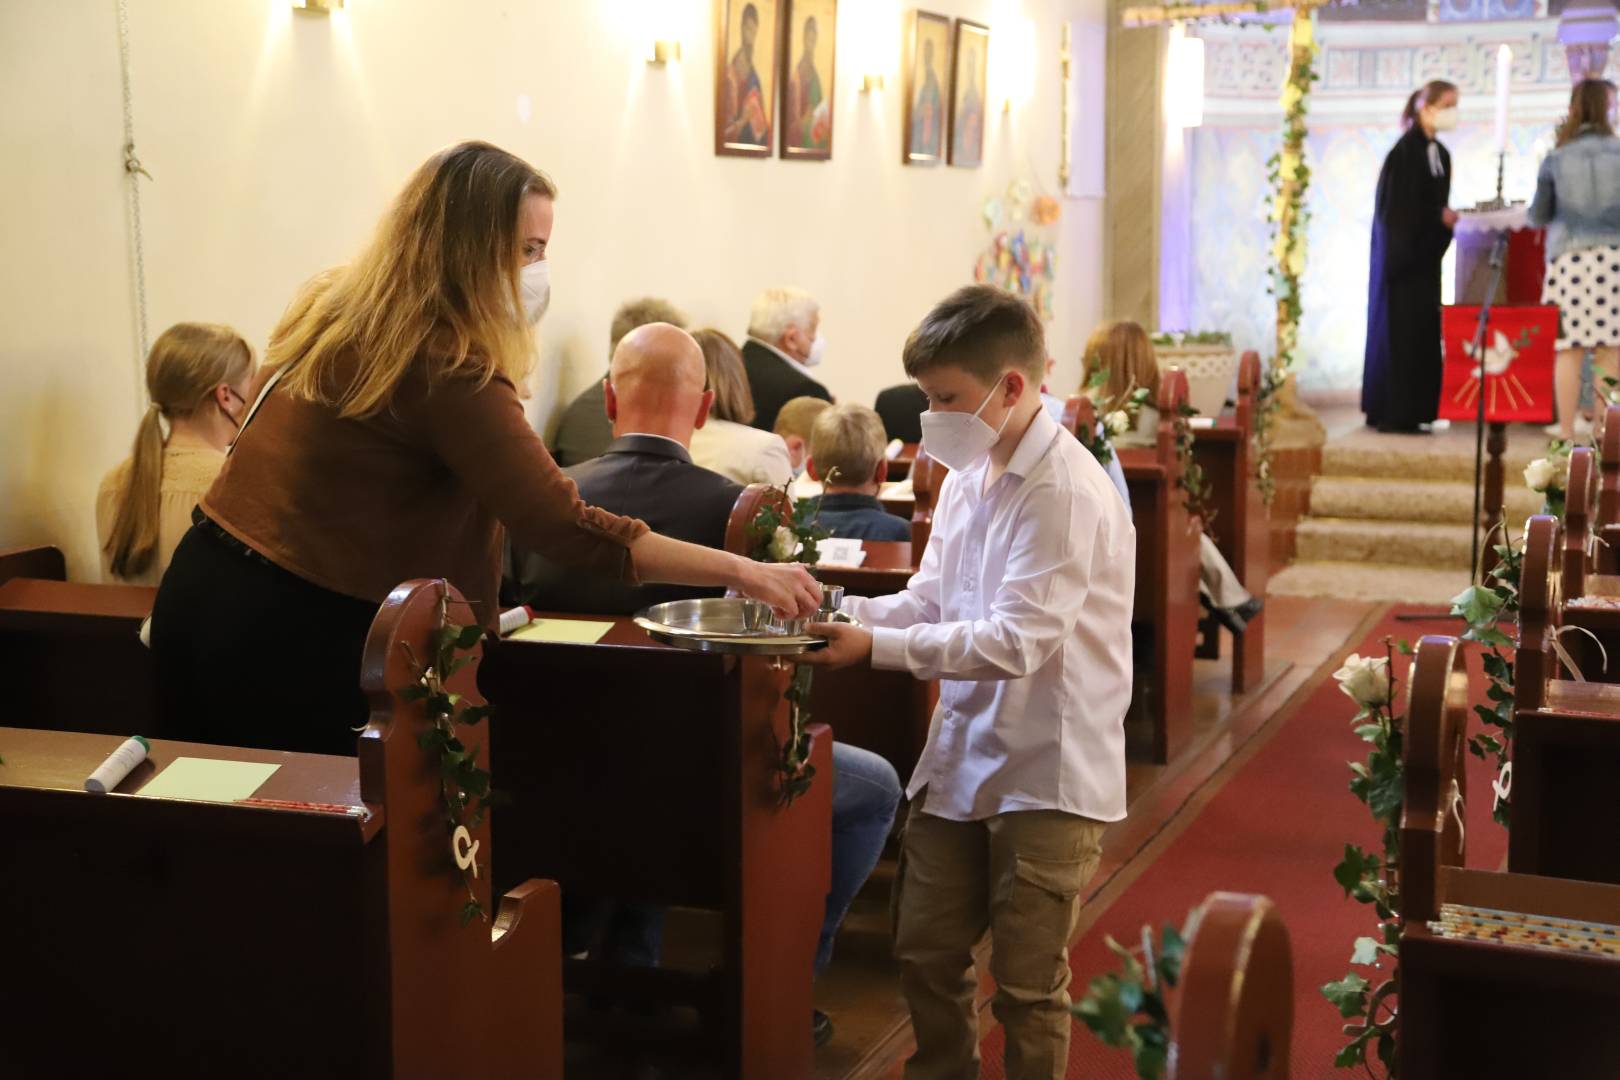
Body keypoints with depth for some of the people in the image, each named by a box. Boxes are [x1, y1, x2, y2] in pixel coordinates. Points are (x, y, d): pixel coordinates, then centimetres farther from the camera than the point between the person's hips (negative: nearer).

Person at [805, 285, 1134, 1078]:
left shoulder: (1064, 494, -21)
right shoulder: (967, 477, 7)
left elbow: (1014, 643, -26)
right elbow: (930, 598, 10)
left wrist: (875, 646, -26)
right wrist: (839, 612, -7)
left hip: (1046, 774, -8)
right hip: (961, 759, 8)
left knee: (1026, 982, 5)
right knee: (924, 953, 17)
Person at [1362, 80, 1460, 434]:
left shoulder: (1440, 154, 14)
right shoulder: (1406, 151, -11)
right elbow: (1397, 209, -17)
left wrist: (1448, 218, -1)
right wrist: (1441, 216, -19)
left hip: (1425, 258, 8)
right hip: (1402, 255, -8)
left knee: (1423, 334, 7)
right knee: (1402, 330, -7)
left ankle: (1411, 412, 12)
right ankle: (1393, 414, -4)